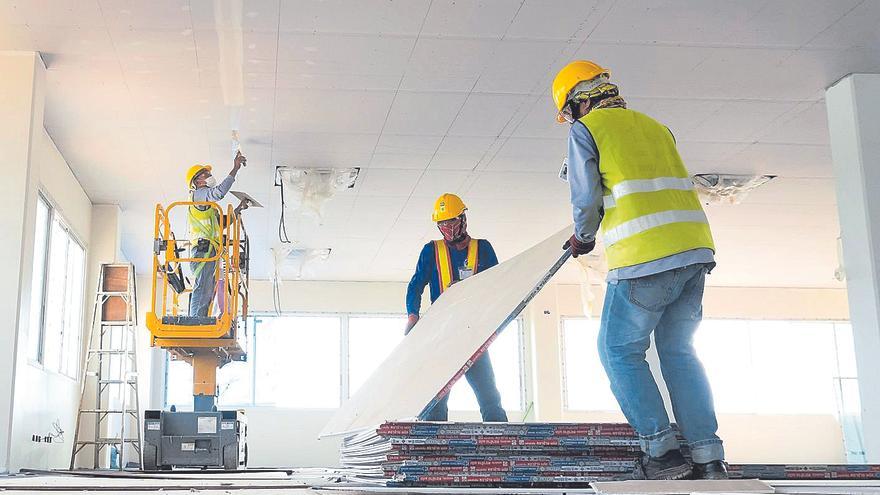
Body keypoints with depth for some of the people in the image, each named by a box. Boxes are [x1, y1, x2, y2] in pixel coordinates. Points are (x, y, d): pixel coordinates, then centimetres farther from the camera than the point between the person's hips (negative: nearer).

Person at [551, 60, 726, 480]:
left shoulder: (585, 129, 5)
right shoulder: (655, 127, 24)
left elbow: (586, 199, -2)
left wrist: (583, 237, 18)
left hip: (645, 257, -7)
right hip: (696, 249, 7)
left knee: (620, 351, 6)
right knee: (678, 351, 13)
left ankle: (661, 449, 1)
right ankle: (708, 458, 9)